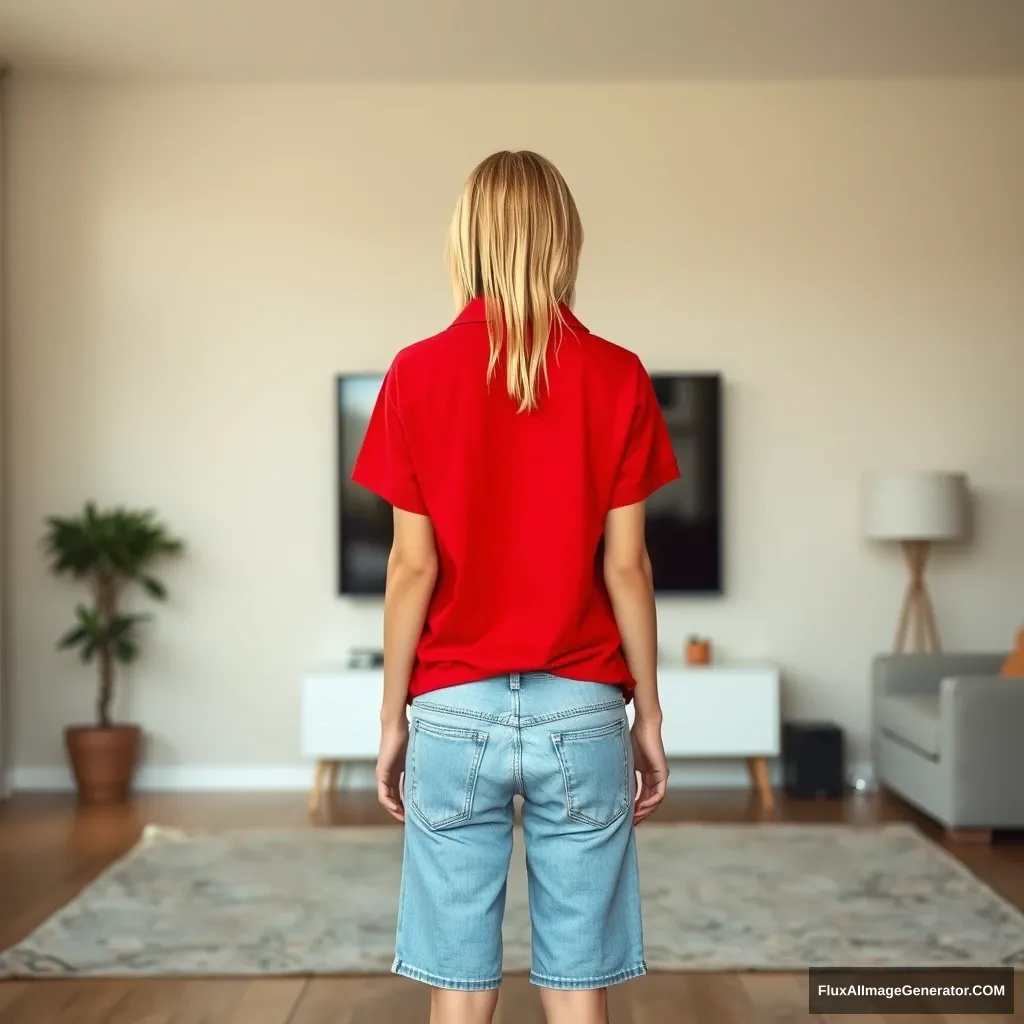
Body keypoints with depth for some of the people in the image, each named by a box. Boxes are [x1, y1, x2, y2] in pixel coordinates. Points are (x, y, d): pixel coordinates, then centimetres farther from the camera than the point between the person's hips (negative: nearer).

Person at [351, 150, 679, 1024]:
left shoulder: (419, 373, -5)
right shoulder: (617, 377, -3)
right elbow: (626, 565, -3)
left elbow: (413, 566, -5)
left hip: (456, 710, 0)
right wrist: (649, 712, 7)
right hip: (582, 710, 1)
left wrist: (392, 716, 4)